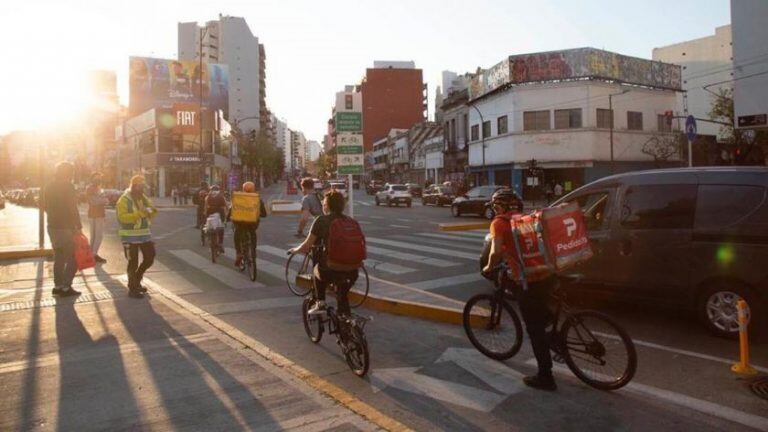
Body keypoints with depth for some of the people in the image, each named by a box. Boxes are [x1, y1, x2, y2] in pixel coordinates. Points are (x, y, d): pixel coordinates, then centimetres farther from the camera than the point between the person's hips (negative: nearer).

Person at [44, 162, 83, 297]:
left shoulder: (50, 186, 10)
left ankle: (57, 285, 21)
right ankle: (65, 287, -2)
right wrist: (78, 226, -14)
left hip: (53, 226, 8)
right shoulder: (67, 186, -15)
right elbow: (72, 208, -18)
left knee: (59, 257, 17)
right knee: (73, 258, -1)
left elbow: (46, 206, 16)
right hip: (66, 227, -8)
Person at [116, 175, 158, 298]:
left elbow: (151, 215, 11)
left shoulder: (144, 198, 10)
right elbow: (123, 217, -22)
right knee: (133, 262, 0)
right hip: (130, 236, -7)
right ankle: (132, 289, 13)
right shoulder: (124, 200, -11)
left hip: (145, 234, 7)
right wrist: (139, 213, -32)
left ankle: (137, 280, 32)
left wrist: (152, 212, -12)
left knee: (150, 257, 11)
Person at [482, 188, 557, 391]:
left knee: (535, 330, 5)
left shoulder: (499, 223, -2)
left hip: (531, 279, -7)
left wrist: (489, 268, 3)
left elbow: (496, 252, -15)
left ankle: (545, 377, 12)